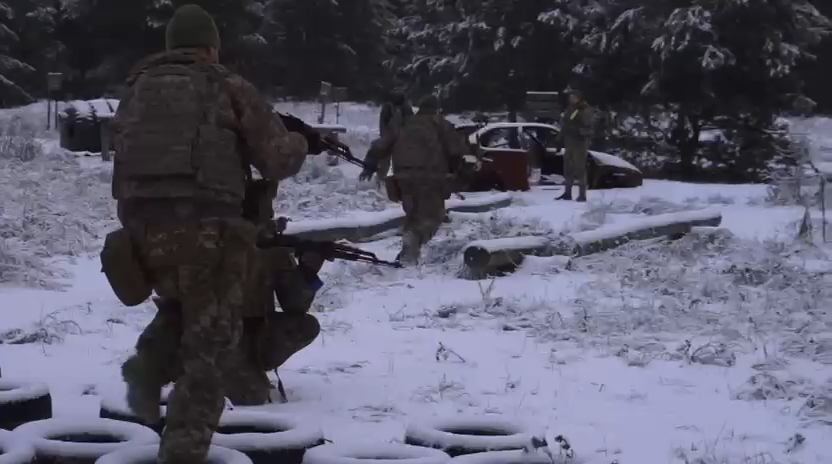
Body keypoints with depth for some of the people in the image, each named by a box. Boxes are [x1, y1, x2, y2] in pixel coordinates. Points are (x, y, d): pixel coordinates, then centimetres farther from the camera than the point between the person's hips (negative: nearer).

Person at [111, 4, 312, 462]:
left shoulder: (136, 89, 20)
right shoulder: (231, 89, 6)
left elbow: (124, 158, 21)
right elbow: (279, 160, 4)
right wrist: (299, 143, 25)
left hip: (142, 229, 5)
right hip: (207, 229, -4)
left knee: (183, 303, 31)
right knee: (208, 347, 6)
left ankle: (150, 366, 7)